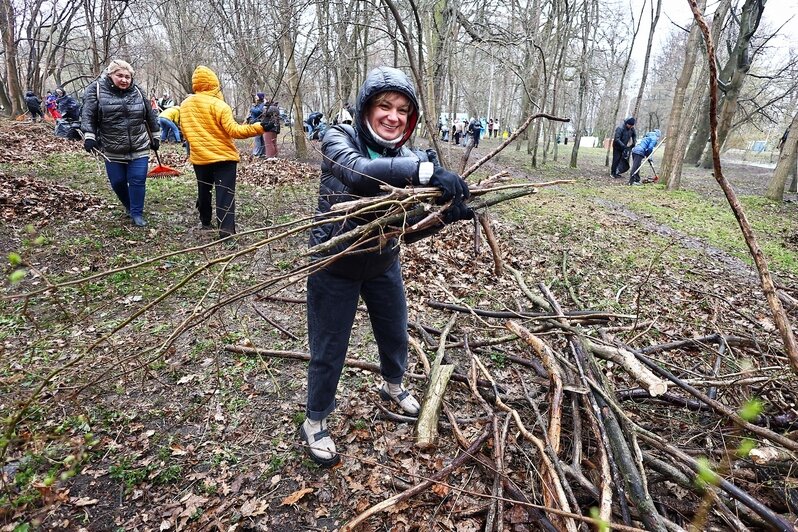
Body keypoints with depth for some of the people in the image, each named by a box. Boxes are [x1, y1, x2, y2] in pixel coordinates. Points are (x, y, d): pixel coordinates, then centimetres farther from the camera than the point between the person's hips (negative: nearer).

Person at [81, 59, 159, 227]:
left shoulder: (137, 92, 4)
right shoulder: (96, 90, -4)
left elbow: (150, 116, 14)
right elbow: (88, 115, -7)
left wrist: (154, 136, 17)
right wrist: (89, 136, -18)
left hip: (138, 149, 1)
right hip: (112, 150, 0)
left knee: (138, 181, -3)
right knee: (117, 182, 8)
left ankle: (137, 213, 10)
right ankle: (129, 206, 33)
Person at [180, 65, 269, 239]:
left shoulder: (185, 104, 5)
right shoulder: (218, 105, -14)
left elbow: (185, 131, 14)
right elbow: (233, 131, -22)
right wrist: (259, 127, -23)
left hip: (199, 157, 6)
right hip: (223, 156, -6)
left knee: (203, 190, 21)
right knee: (225, 192, -6)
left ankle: (205, 222, 34)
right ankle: (226, 229, -13)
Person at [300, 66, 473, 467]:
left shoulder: (406, 158, -4)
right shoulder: (339, 139, -17)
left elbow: (410, 223, -11)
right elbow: (358, 172, -40)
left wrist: (447, 213, -32)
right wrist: (426, 169, -50)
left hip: (383, 265, 5)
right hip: (335, 266, -4)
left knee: (396, 334, 21)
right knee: (328, 351, 6)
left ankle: (393, 387, 52)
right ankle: (314, 423, 31)